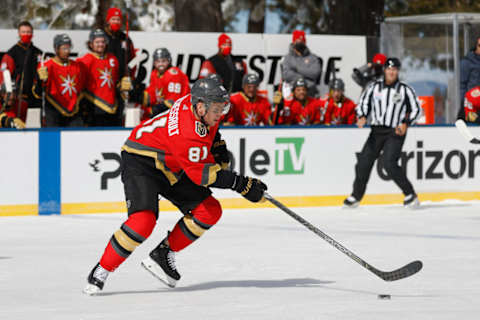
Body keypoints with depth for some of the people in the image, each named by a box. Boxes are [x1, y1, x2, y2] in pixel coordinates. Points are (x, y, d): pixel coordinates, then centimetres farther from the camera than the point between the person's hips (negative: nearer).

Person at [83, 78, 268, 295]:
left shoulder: (202, 103, -10)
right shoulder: (185, 133, -36)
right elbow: (202, 174, -33)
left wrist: (216, 143, 7)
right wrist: (242, 184, -34)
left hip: (171, 167, 9)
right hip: (141, 162, -9)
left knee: (210, 211, 0)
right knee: (143, 221, -28)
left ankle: (162, 254, 10)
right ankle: (101, 271, -13)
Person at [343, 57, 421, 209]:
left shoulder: (405, 89, 0)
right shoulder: (375, 87, 7)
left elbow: (416, 109, 4)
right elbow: (363, 103, 11)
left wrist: (406, 123, -12)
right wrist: (362, 116, -9)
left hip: (395, 132, -4)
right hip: (377, 131, 4)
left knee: (389, 163, -20)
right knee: (364, 161, -2)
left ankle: (410, 195, -9)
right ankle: (356, 196, 14)